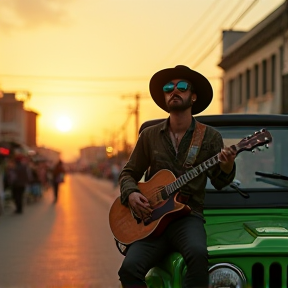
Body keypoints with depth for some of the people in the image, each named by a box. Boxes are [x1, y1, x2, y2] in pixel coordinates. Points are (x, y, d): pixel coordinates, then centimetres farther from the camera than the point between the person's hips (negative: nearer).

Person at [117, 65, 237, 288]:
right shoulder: (150, 135, 10)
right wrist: (131, 194, -5)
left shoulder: (210, 137, 6)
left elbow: (219, 182, 4)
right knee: (130, 268, -26)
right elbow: (129, 173, 16)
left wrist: (226, 166, -19)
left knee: (198, 253, -36)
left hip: (188, 217, -1)